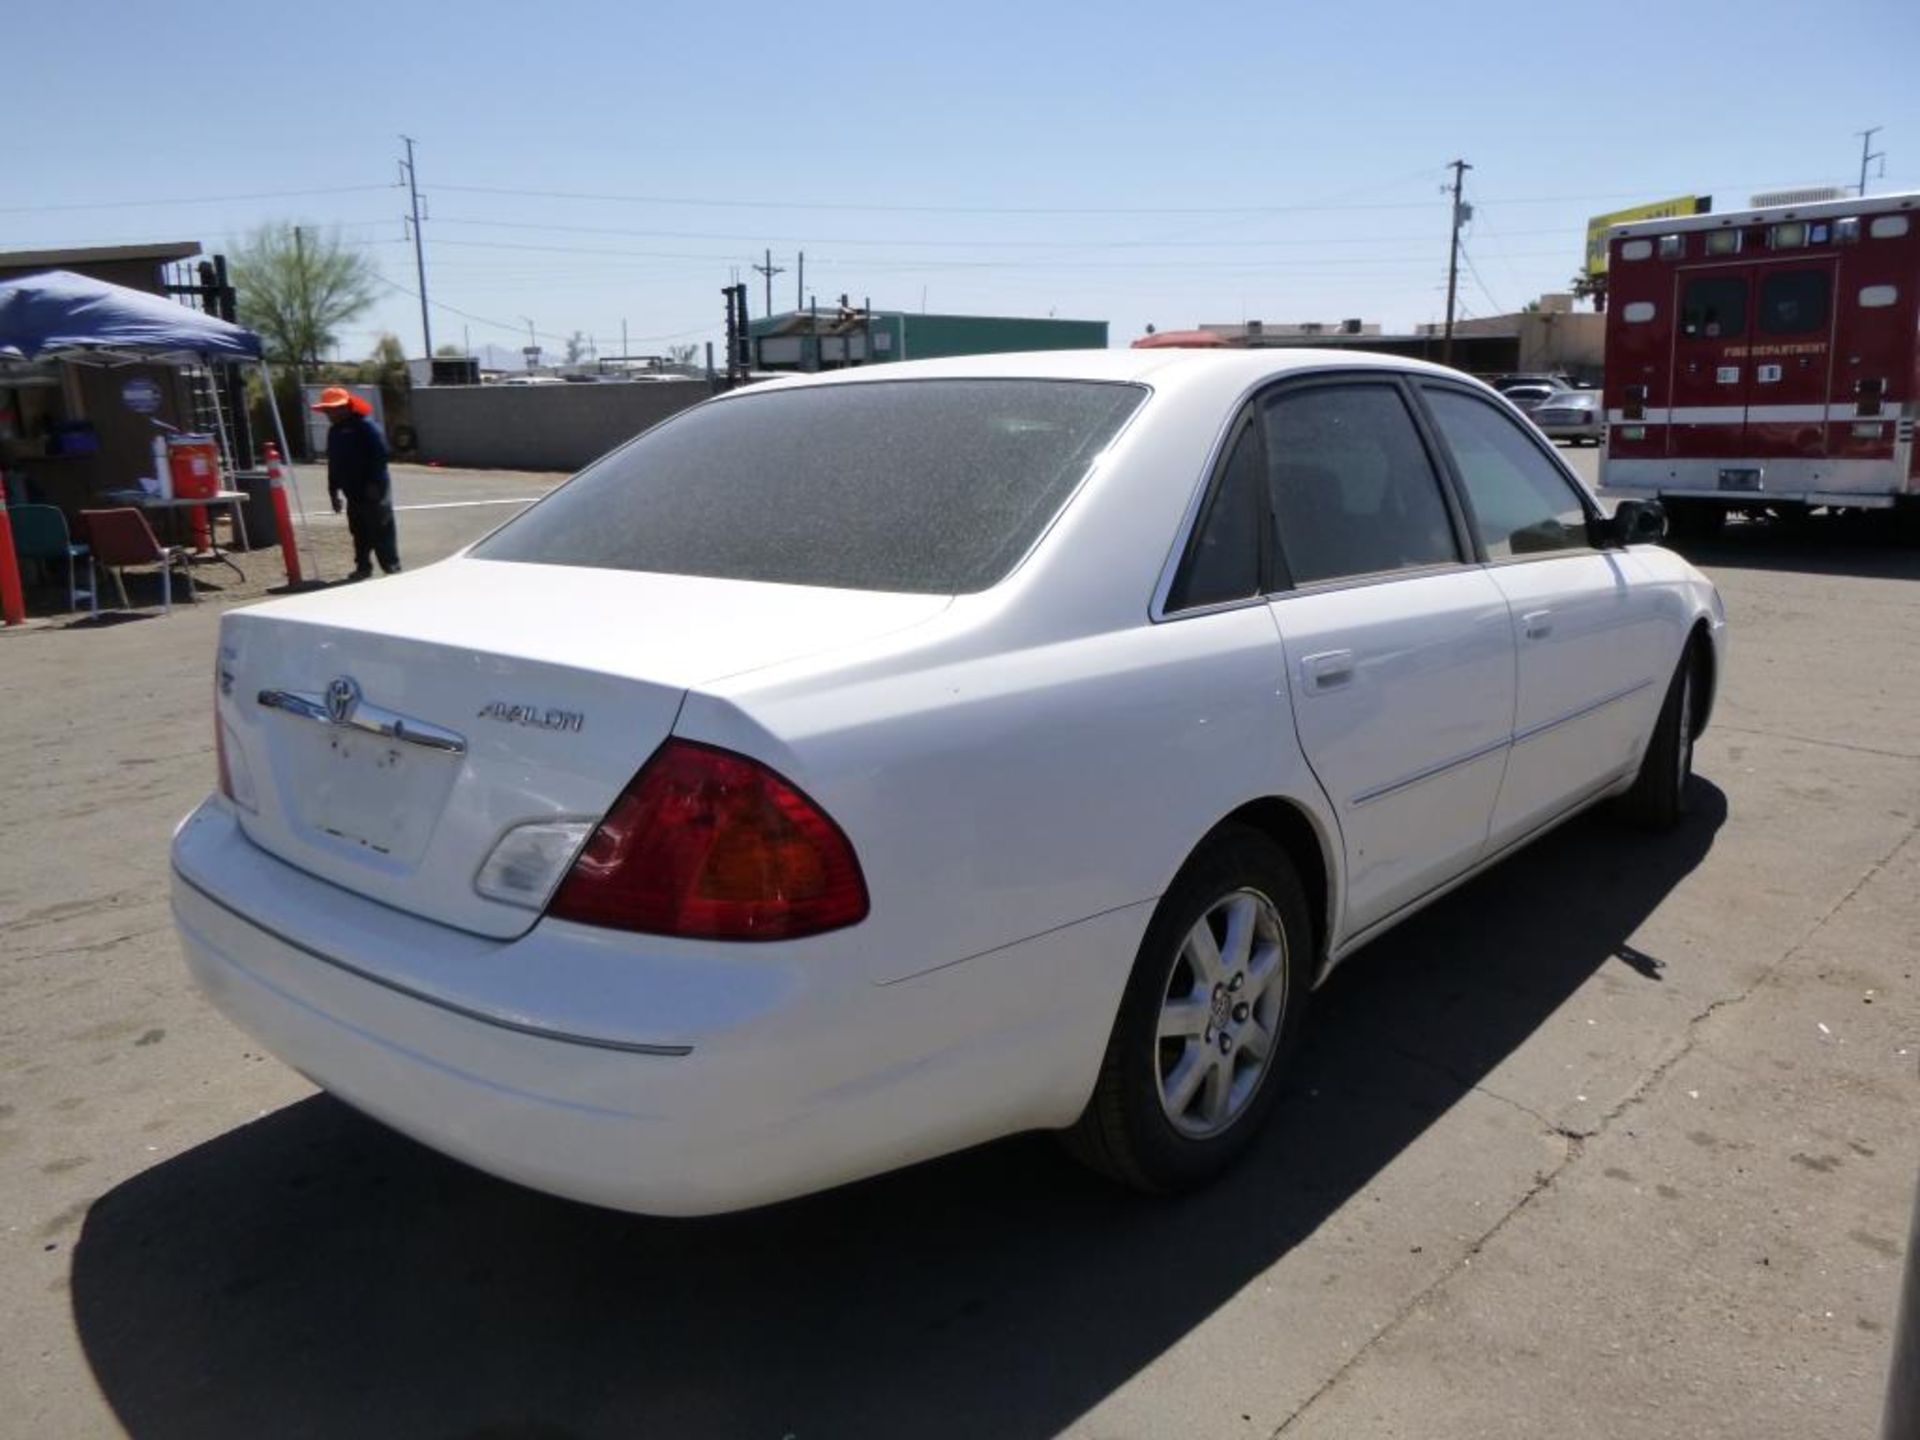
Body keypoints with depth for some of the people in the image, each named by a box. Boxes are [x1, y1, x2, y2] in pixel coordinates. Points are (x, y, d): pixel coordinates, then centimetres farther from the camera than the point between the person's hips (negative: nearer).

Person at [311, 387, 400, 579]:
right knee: (359, 533, 11)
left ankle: (391, 568, -6)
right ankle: (362, 567, 20)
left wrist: (374, 484, -19)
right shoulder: (334, 432, 14)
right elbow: (333, 463, 20)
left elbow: (380, 456, -16)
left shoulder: (366, 427, -11)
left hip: (373, 491, -8)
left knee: (381, 531, -8)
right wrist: (334, 490, 17)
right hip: (353, 493, 8)